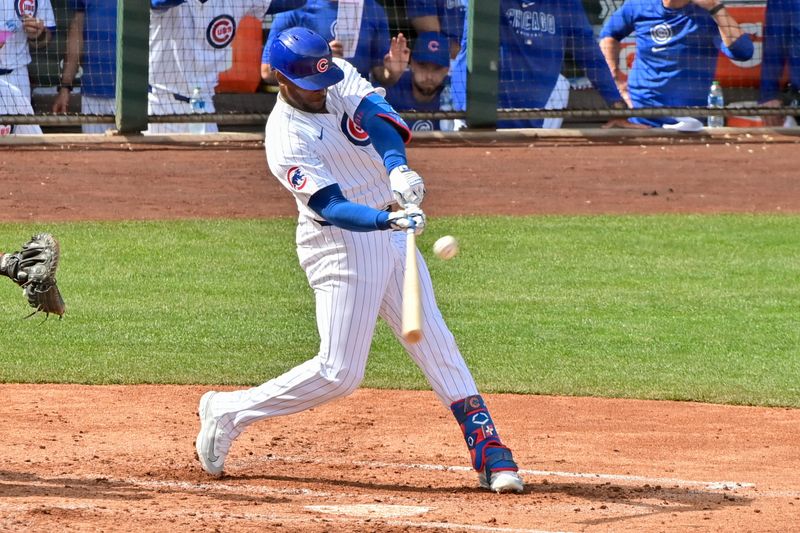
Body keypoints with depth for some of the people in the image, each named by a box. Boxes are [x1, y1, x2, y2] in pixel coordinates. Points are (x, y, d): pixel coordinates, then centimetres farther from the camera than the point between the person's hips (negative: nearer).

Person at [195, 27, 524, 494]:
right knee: (339, 372, -7)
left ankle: (488, 450, 4)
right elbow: (332, 208, -28)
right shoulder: (287, 139, -19)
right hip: (341, 246, -7)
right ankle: (228, 413, 7)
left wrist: (397, 167, -38)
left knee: (436, 344, 3)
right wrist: (390, 219, -44)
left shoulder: (342, 79, 0)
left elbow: (377, 114, -19)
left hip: (389, 233, 7)